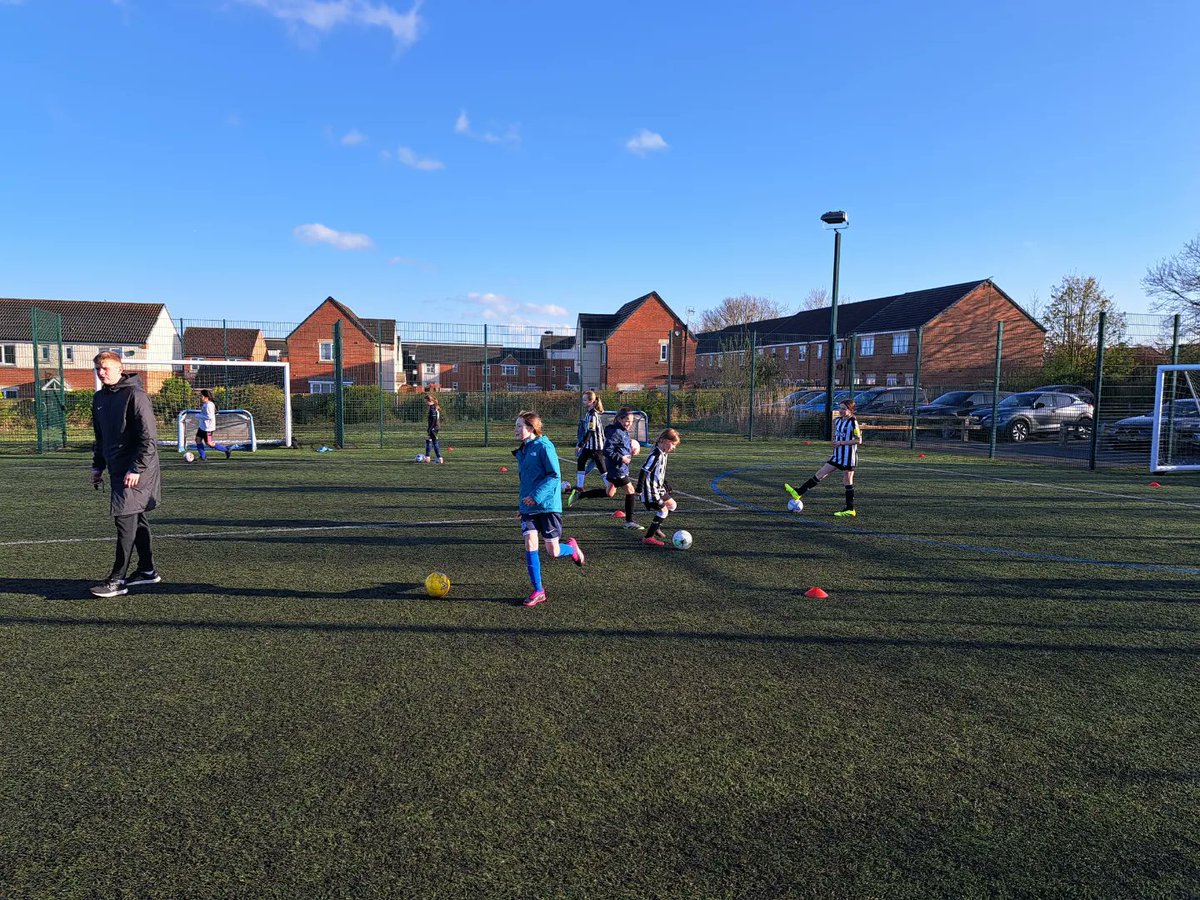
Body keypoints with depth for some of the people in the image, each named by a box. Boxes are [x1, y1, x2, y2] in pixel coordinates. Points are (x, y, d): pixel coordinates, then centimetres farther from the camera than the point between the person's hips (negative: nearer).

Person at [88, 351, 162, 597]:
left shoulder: (134, 395, -14)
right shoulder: (99, 398, 12)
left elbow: (149, 438, -18)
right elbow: (101, 436, 22)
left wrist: (136, 469, -21)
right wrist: (98, 466, 16)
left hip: (136, 471, -8)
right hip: (117, 469, 8)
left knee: (125, 520, -8)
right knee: (136, 519, 14)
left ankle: (117, 580, -3)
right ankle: (147, 570, 23)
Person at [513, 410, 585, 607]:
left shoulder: (544, 446, -13)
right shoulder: (522, 450, 11)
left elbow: (555, 475, -18)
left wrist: (536, 495, -22)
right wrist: (525, 499, 17)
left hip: (548, 505, -6)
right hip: (527, 506, 7)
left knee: (553, 552, -2)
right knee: (530, 545, -4)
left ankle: (572, 548, 33)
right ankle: (538, 591, 6)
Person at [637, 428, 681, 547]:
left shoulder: (664, 454, 8)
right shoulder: (655, 455, -23)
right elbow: (644, 471, -25)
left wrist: (666, 483, 30)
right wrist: (640, 488, -26)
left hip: (658, 488, 10)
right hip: (650, 490, -10)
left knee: (672, 505, 18)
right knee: (663, 510, -10)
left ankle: (656, 527, 24)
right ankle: (648, 537, -5)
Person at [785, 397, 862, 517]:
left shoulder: (853, 422, -12)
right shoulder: (838, 421, 11)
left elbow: (859, 440, -16)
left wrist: (842, 442, -18)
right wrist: (835, 442, 3)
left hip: (848, 457, -7)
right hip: (837, 456, 8)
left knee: (848, 482, 0)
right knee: (820, 474, 4)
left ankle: (850, 510, 10)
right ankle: (798, 493, 2)